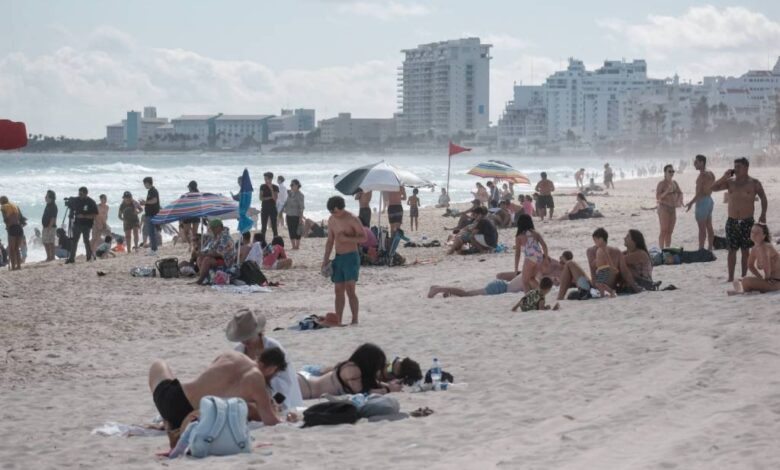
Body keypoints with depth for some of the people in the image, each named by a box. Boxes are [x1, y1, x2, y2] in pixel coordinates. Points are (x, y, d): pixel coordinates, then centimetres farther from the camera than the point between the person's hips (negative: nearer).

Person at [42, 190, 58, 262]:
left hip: (51, 227, -10)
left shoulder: (53, 206, -14)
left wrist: (49, 227, -24)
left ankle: (52, 257, -5)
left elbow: (53, 218, -20)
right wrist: (44, 226, 18)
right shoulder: (48, 205, 16)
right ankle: (48, 257, 19)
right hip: (45, 227, 10)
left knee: (50, 242, -8)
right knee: (45, 242, 13)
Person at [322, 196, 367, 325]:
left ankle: (355, 320, -11)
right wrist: (325, 260, 12)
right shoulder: (331, 220, 9)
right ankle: (338, 321, 8)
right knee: (338, 290, 5)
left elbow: (363, 237, -12)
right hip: (338, 257, 7)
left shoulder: (352, 220, -11)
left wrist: (347, 238, -25)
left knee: (350, 289, -14)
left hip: (351, 257, -7)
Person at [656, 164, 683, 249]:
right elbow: (658, 197, -15)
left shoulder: (674, 183, 10)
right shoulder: (661, 183, -9)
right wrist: (667, 191, -27)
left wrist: (680, 200, 0)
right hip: (664, 208, -6)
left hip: (673, 209, 7)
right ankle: (661, 251, -9)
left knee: (670, 231, 8)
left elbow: (680, 193, 20)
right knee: (664, 231, -10)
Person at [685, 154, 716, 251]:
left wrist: (691, 203, -16)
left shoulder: (702, 175, -18)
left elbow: (699, 192, -22)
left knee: (702, 228, -5)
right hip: (710, 200, 9)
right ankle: (709, 248, 19)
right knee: (709, 227, 13)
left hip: (702, 201, -9)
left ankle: (701, 249, -3)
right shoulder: (711, 174, 10)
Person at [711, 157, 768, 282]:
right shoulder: (730, 182, 5)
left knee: (745, 250, 3)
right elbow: (713, 188, 1)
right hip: (732, 221, 2)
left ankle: (744, 276, 11)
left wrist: (763, 214, -5)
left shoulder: (754, 183, -1)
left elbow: (763, 198, 4)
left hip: (747, 222, -2)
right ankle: (730, 278, 8)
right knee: (732, 250, 3)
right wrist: (725, 177, -7)